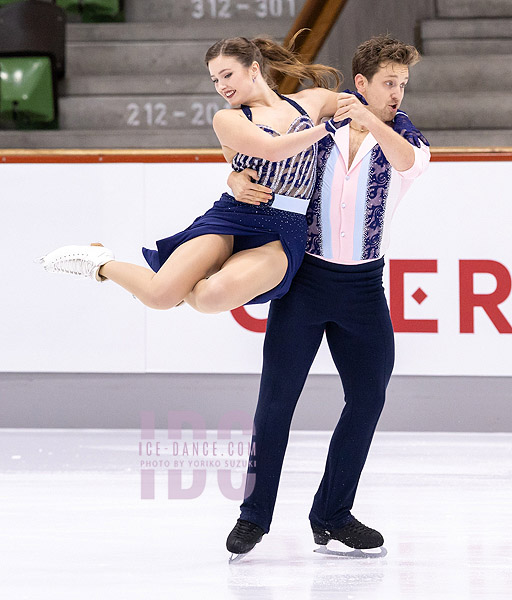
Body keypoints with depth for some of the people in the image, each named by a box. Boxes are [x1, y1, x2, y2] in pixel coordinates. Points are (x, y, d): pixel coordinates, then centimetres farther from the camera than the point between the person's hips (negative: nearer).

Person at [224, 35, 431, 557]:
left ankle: (331, 515, 16)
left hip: (364, 285, 2)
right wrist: (237, 181, -15)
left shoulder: (402, 138, 1)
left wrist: (369, 120, -42)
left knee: (369, 396, 2)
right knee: (277, 395, -5)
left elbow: (408, 160, -24)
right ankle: (254, 515, 2)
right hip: (305, 278, -2)